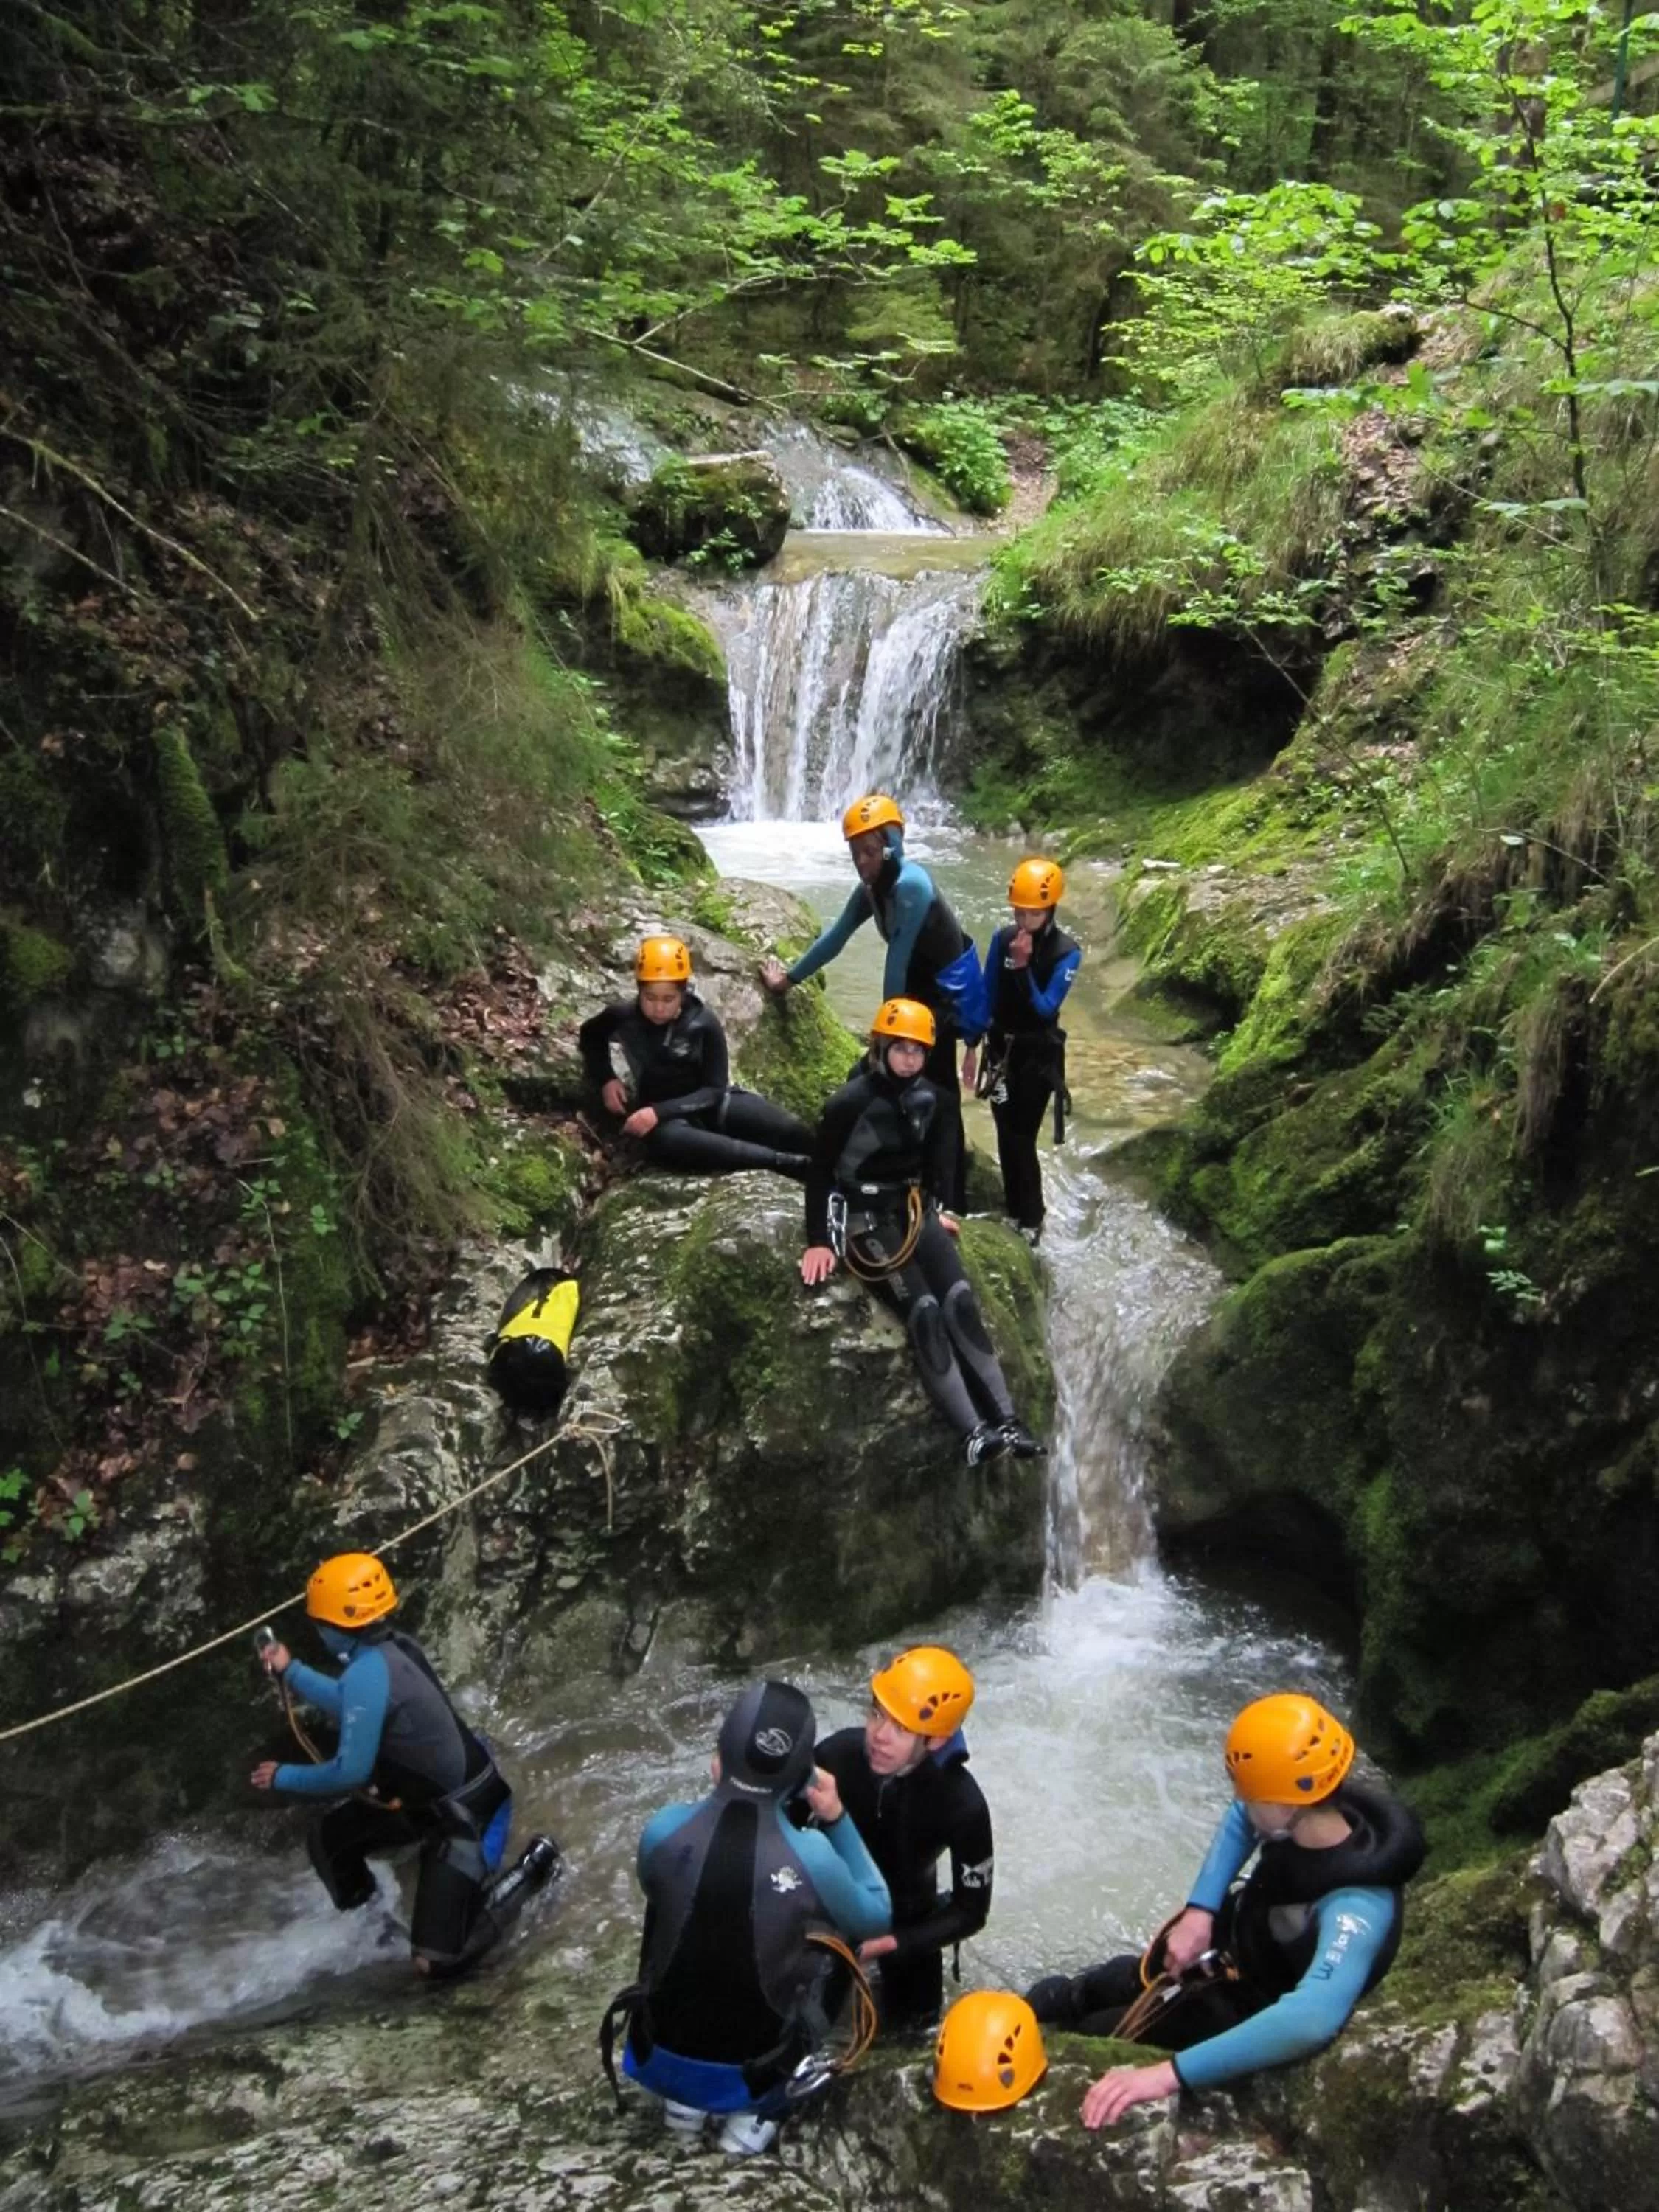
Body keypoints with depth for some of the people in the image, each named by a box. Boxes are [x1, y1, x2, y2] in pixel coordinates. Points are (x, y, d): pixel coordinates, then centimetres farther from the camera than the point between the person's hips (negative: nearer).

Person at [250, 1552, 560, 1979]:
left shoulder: (367, 1672, -29)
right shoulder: (394, 1646, -2)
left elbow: (351, 1772, -27)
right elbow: (356, 1709, 19)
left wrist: (283, 1777, -11)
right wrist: (290, 1671, 21)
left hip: (464, 1815, -9)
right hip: (427, 1799, 9)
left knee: (437, 1961, -7)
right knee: (327, 1839, 16)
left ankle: (534, 1864, 6)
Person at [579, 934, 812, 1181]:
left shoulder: (704, 1023, -13)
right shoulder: (621, 1018, -13)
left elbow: (715, 1090, -12)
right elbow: (589, 1037, 11)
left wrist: (660, 1111, -25)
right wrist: (605, 1080, -7)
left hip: (706, 1103, 2)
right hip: (663, 1118, -2)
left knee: (790, 1132, -20)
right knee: (666, 1140, -41)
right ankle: (787, 1163, -42)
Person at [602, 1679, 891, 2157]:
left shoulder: (664, 1829, -17)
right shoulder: (812, 1857, -23)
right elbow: (876, 1918, -1)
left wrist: (720, 1791, 7)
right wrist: (836, 1820, -2)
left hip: (660, 2059, 2)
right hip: (752, 2073, -2)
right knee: (837, 1937, 18)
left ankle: (684, 2097, 24)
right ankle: (754, 2111, 14)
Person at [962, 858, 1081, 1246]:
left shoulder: (1067, 953, -15)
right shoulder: (1003, 938, -4)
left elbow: (1046, 1008, -20)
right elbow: (987, 995, 4)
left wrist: (1023, 967, -29)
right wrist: (972, 1046, 5)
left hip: (1039, 1053, -4)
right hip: (1001, 1046, 4)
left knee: (1022, 1138, -5)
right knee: (1006, 1134, 9)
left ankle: (1031, 1220, 9)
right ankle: (1014, 1209, 25)